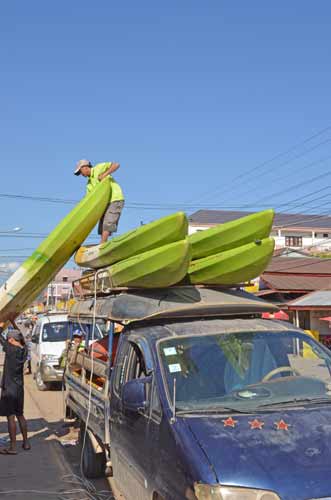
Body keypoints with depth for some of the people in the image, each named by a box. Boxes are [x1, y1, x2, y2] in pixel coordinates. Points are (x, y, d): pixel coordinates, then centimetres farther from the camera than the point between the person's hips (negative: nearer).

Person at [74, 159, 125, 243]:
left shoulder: (99, 168, -3)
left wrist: (104, 174, -19)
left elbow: (116, 165, -13)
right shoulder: (89, 184, 16)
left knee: (107, 224, -17)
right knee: (102, 228, 3)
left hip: (115, 199, -9)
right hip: (106, 202, 9)